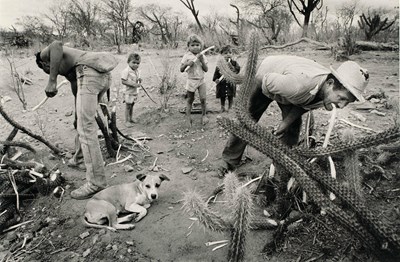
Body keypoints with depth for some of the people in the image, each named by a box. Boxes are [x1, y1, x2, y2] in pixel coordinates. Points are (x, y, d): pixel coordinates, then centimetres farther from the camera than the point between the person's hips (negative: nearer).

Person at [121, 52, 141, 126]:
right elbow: (123, 81, -21)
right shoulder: (126, 71, -18)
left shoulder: (137, 70, 5)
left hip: (135, 92, 7)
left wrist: (139, 80, -6)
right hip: (128, 92, -7)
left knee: (132, 105, 18)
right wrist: (133, 84, -26)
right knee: (128, 106, 1)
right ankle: (126, 121, 12)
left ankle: (130, 118, 32)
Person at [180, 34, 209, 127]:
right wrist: (187, 64, -21)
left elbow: (206, 69, -2)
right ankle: (188, 116, 21)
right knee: (190, 99, 9)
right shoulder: (186, 56, -4)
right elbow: (181, 70, -3)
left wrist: (202, 61, -15)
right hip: (191, 80, -1)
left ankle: (204, 115, 12)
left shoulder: (202, 56, 3)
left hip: (201, 80, 2)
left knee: (203, 98, -6)